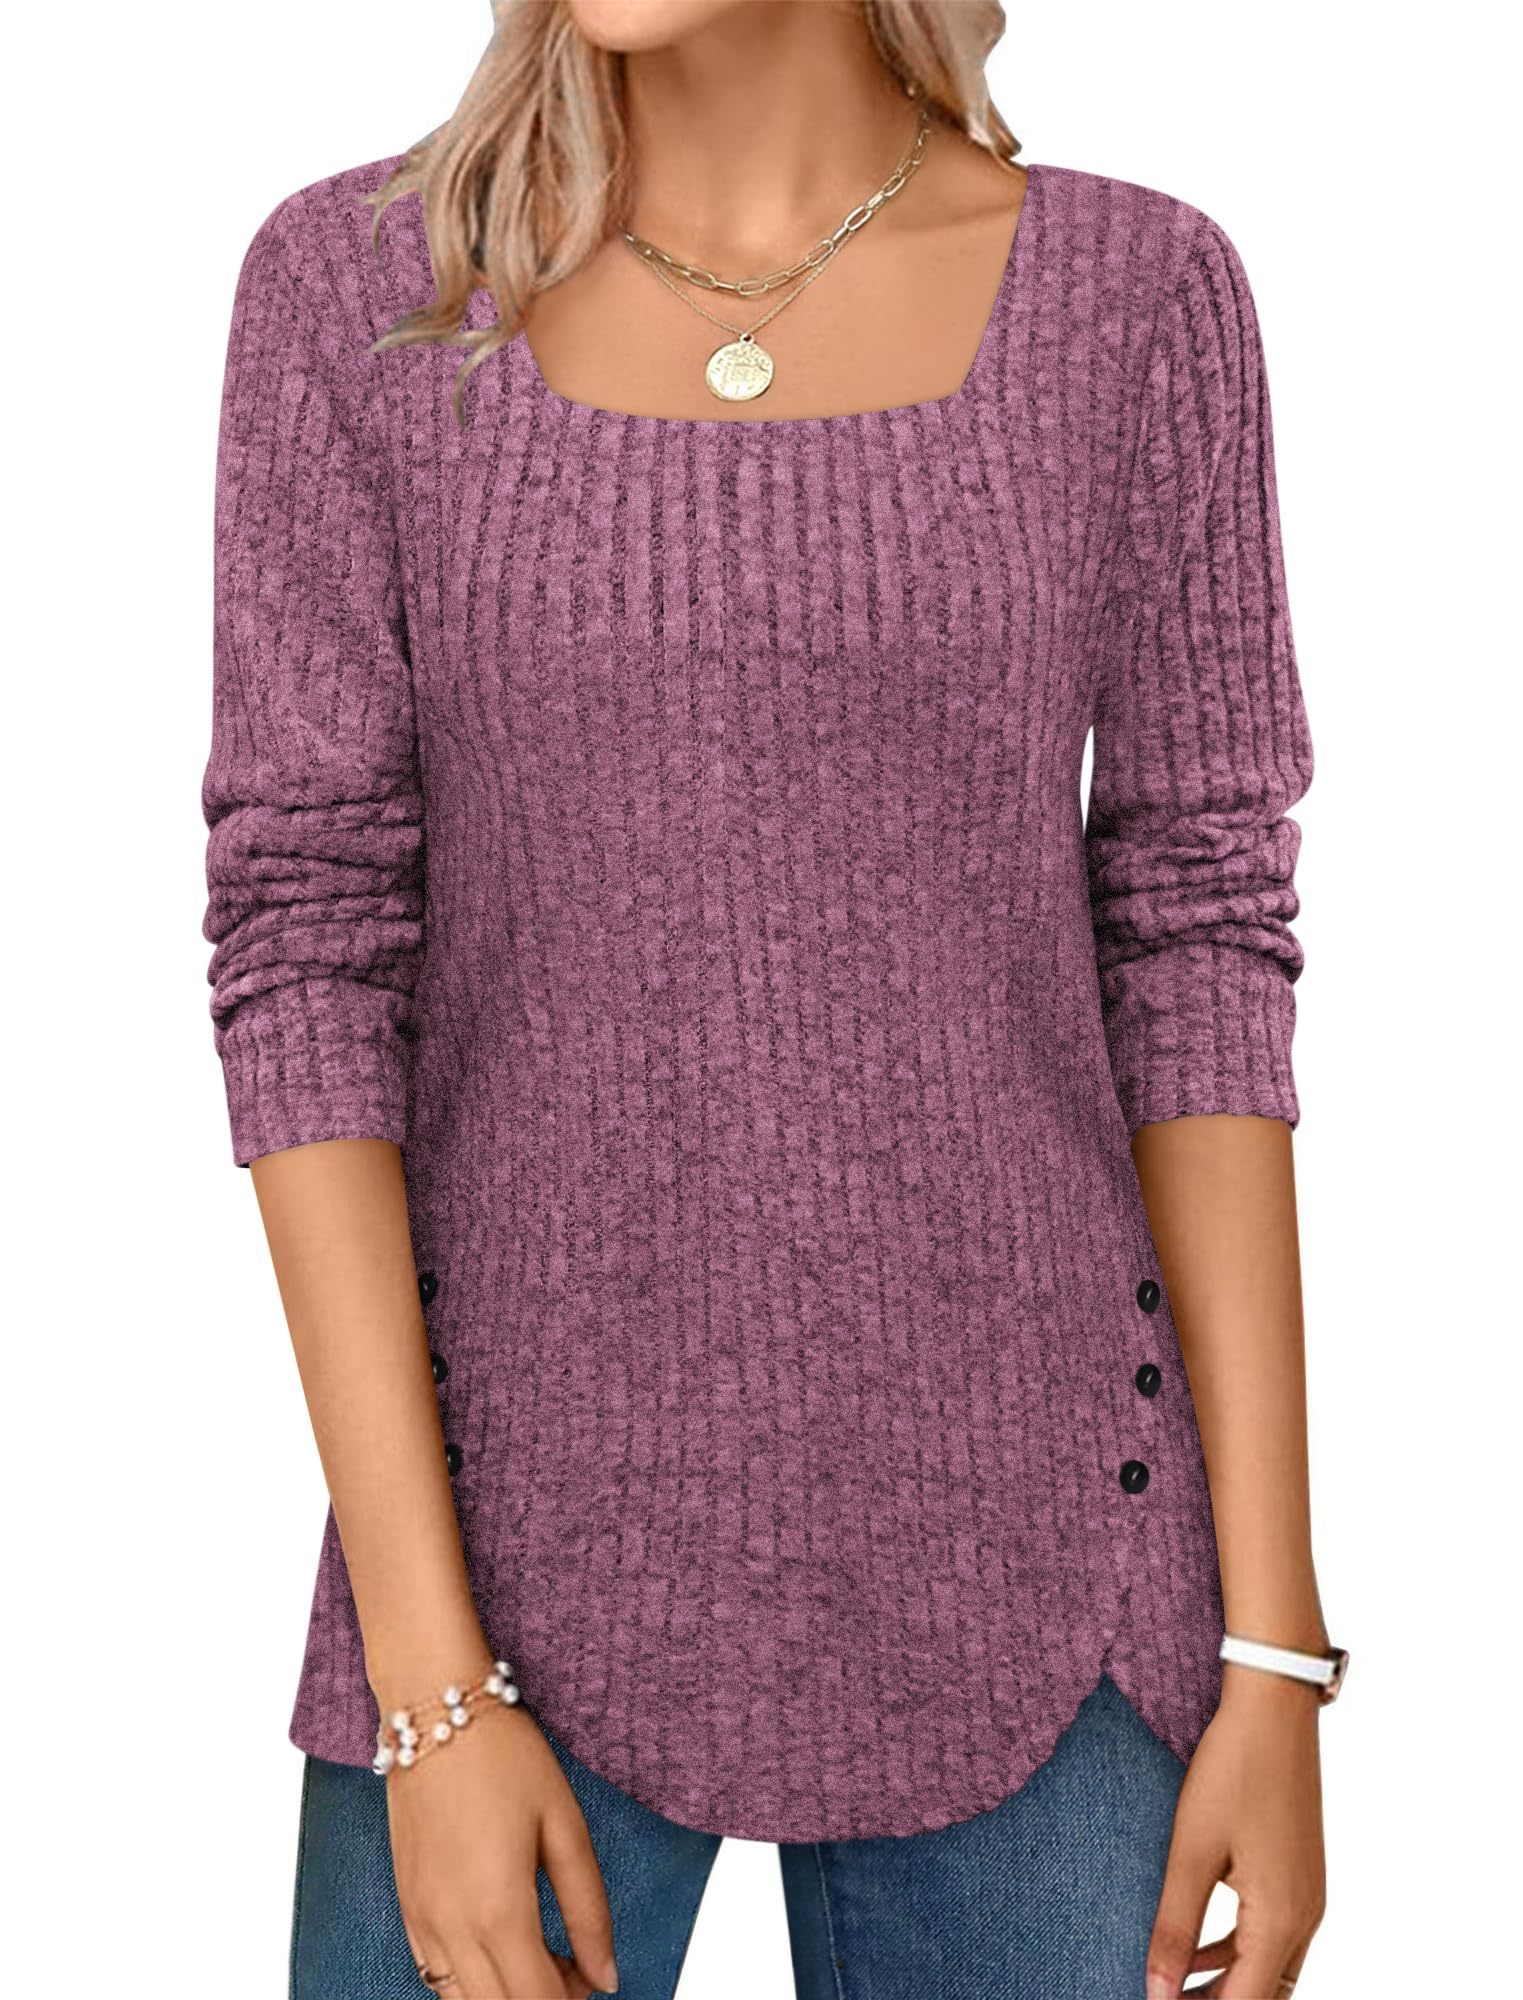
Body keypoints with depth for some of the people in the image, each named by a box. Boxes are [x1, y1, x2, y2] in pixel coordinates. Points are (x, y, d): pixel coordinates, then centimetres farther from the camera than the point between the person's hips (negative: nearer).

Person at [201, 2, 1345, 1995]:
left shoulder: (1134, 293, -1)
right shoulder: (357, 285, -3)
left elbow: (1196, 957, 0)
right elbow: (307, 958, -6)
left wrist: (1273, 1656, -3)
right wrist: (426, 1687, -12)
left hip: (1002, 1540, 1)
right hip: (531, 1519, 0)